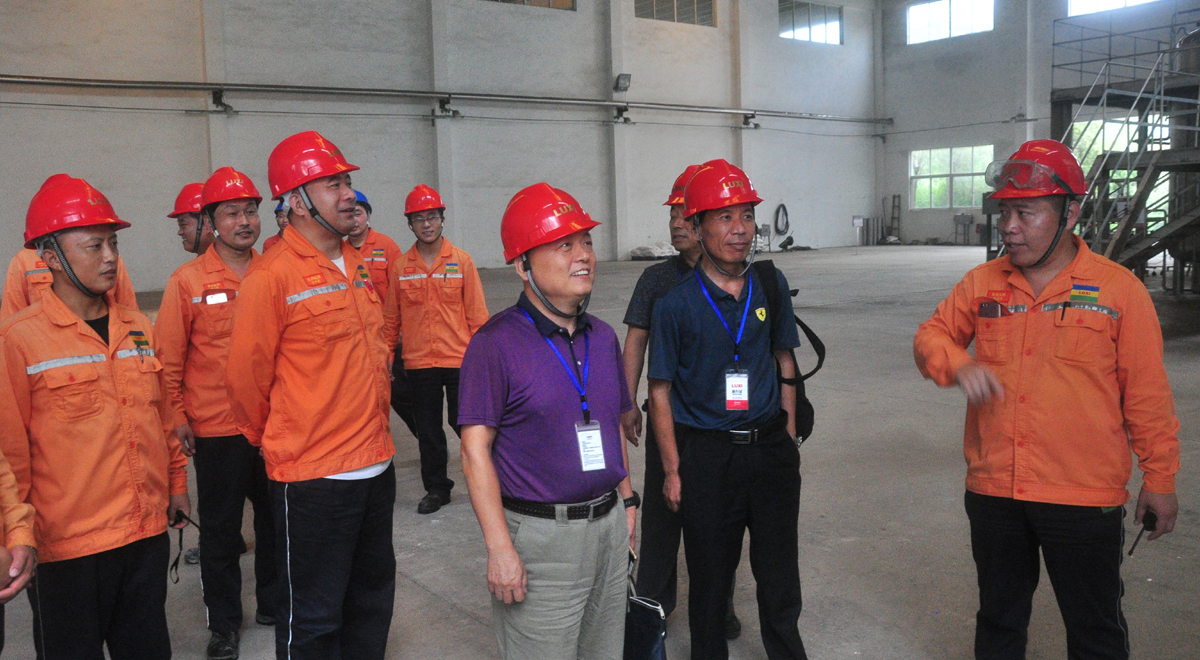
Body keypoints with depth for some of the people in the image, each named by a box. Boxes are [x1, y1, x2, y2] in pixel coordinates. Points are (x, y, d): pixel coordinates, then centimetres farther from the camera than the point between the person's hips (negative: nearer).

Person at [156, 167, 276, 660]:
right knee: (220, 530, 8)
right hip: (217, 430, -3)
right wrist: (178, 417, -7)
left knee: (276, 520, 15)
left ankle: (273, 603, 34)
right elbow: (170, 357, -4)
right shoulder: (188, 281, -6)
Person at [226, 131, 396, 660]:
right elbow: (247, 379, -10)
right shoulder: (271, 276, -15)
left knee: (372, 599, 20)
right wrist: (272, 440, 5)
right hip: (311, 477, -7)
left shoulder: (358, 264, 8)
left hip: (376, 465, 7)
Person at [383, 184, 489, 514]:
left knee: (465, 424, 2)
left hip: (459, 360, -2)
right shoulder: (400, 266, 3)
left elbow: (476, 313, 0)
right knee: (428, 430, 10)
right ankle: (436, 488, 25)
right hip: (417, 363, 2)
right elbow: (391, 317, 9)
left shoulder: (461, 261, -1)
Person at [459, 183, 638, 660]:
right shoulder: (497, 343, -13)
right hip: (538, 535, -7)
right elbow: (475, 449, -15)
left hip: (608, 527, 7)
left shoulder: (603, 337, 9)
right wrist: (499, 548, -19)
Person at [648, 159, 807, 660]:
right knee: (710, 573, 11)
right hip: (706, 453, -3)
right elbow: (660, 391, -5)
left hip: (771, 445, 3)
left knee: (780, 570, 14)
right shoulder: (675, 303, -10)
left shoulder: (770, 285, 1)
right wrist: (672, 469, -7)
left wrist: (789, 434, 8)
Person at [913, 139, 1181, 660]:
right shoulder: (982, 283, 3)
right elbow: (931, 336, 11)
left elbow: (1147, 394, -3)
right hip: (993, 492, 3)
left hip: (1085, 499, -3)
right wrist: (958, 366, -12)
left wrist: (1159, 479, 0)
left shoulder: (1119, 289, -6)